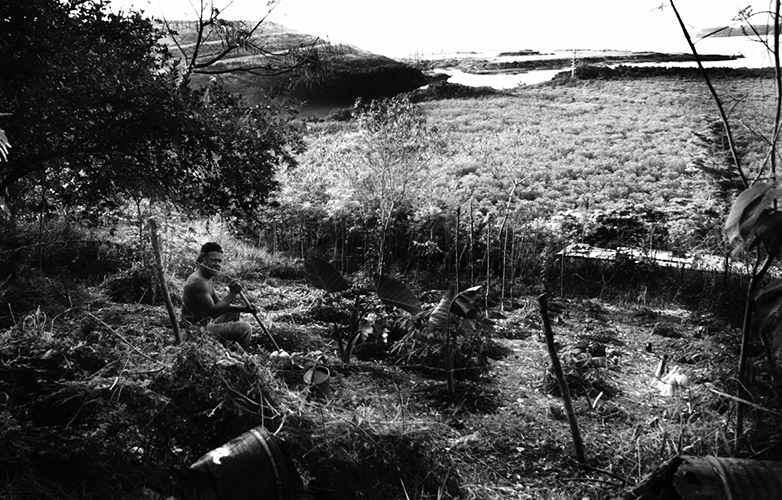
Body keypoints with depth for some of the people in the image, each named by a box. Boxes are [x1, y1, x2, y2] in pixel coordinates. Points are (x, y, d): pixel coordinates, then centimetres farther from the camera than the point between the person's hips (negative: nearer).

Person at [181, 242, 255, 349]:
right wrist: (232, 293, -25)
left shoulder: (207, 279, 11)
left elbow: (219, 303, 15)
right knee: (245, 328, -17)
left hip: (205, 323, 11)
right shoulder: (198, 281, -23)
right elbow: (214, 311, -28)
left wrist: (244, 308, 3)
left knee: (234, 312, 29)